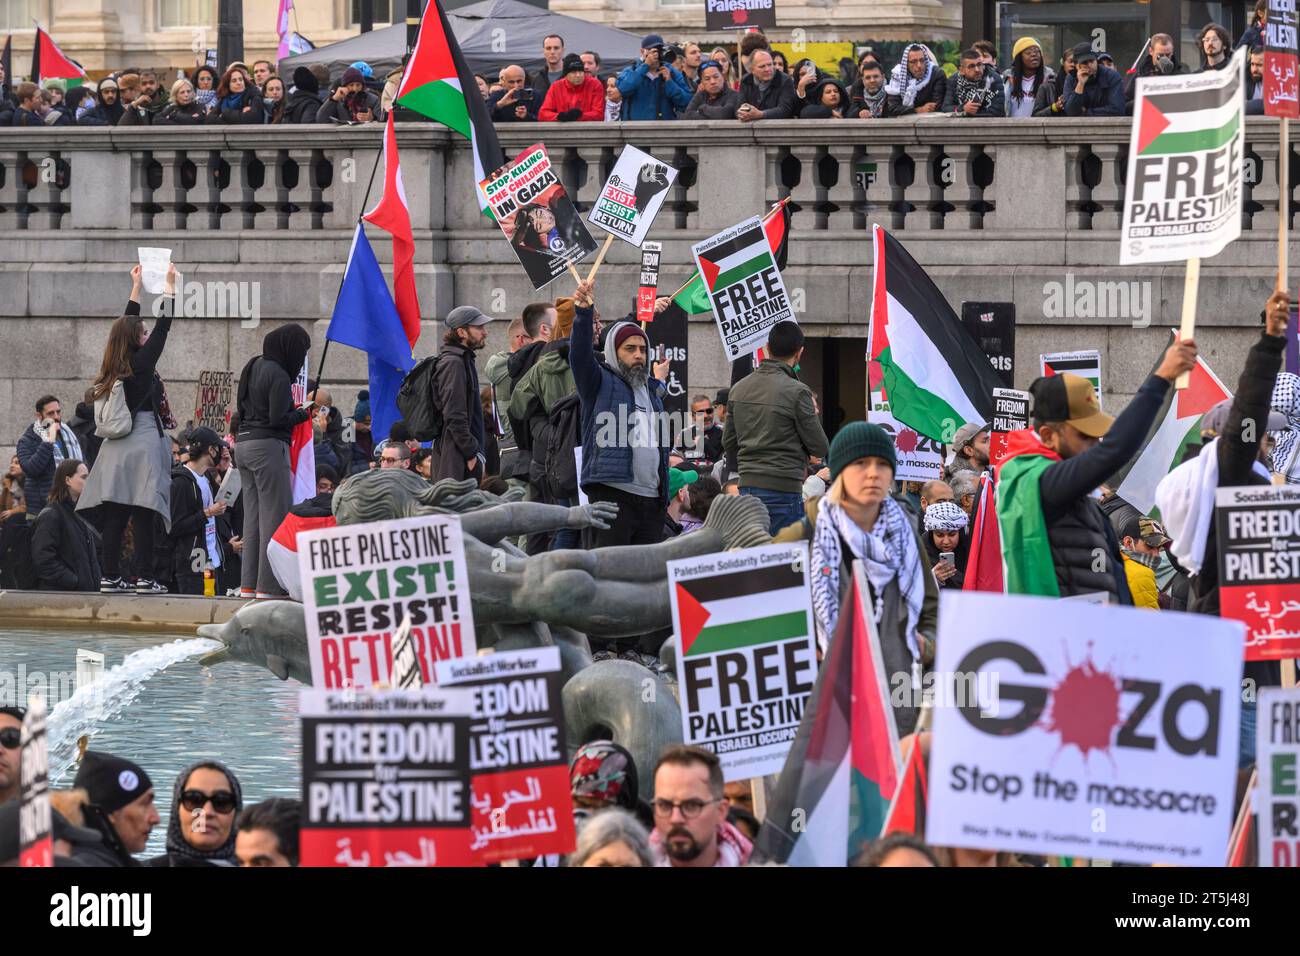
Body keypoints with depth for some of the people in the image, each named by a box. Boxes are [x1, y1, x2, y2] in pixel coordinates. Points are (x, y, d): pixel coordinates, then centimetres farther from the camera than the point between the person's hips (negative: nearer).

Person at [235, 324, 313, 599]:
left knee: (253, 514, 11)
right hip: (268, 446, -9)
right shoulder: (278, 375, -14)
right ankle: (268, 584, -9)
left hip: (244, 443, 9)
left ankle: (249, 583, 10)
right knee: (275, 513, -5)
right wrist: (304, 414, -1)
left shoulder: (253, 367, 12)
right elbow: (278, 419, -18)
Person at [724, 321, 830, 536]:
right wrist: (813, 416, 13)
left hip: (746, 486, 7)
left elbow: (728, 445, 15)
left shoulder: (739, 389, 8)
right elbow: (820, 448, -6)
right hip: (782, 489, -7)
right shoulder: (796, 392, -12)